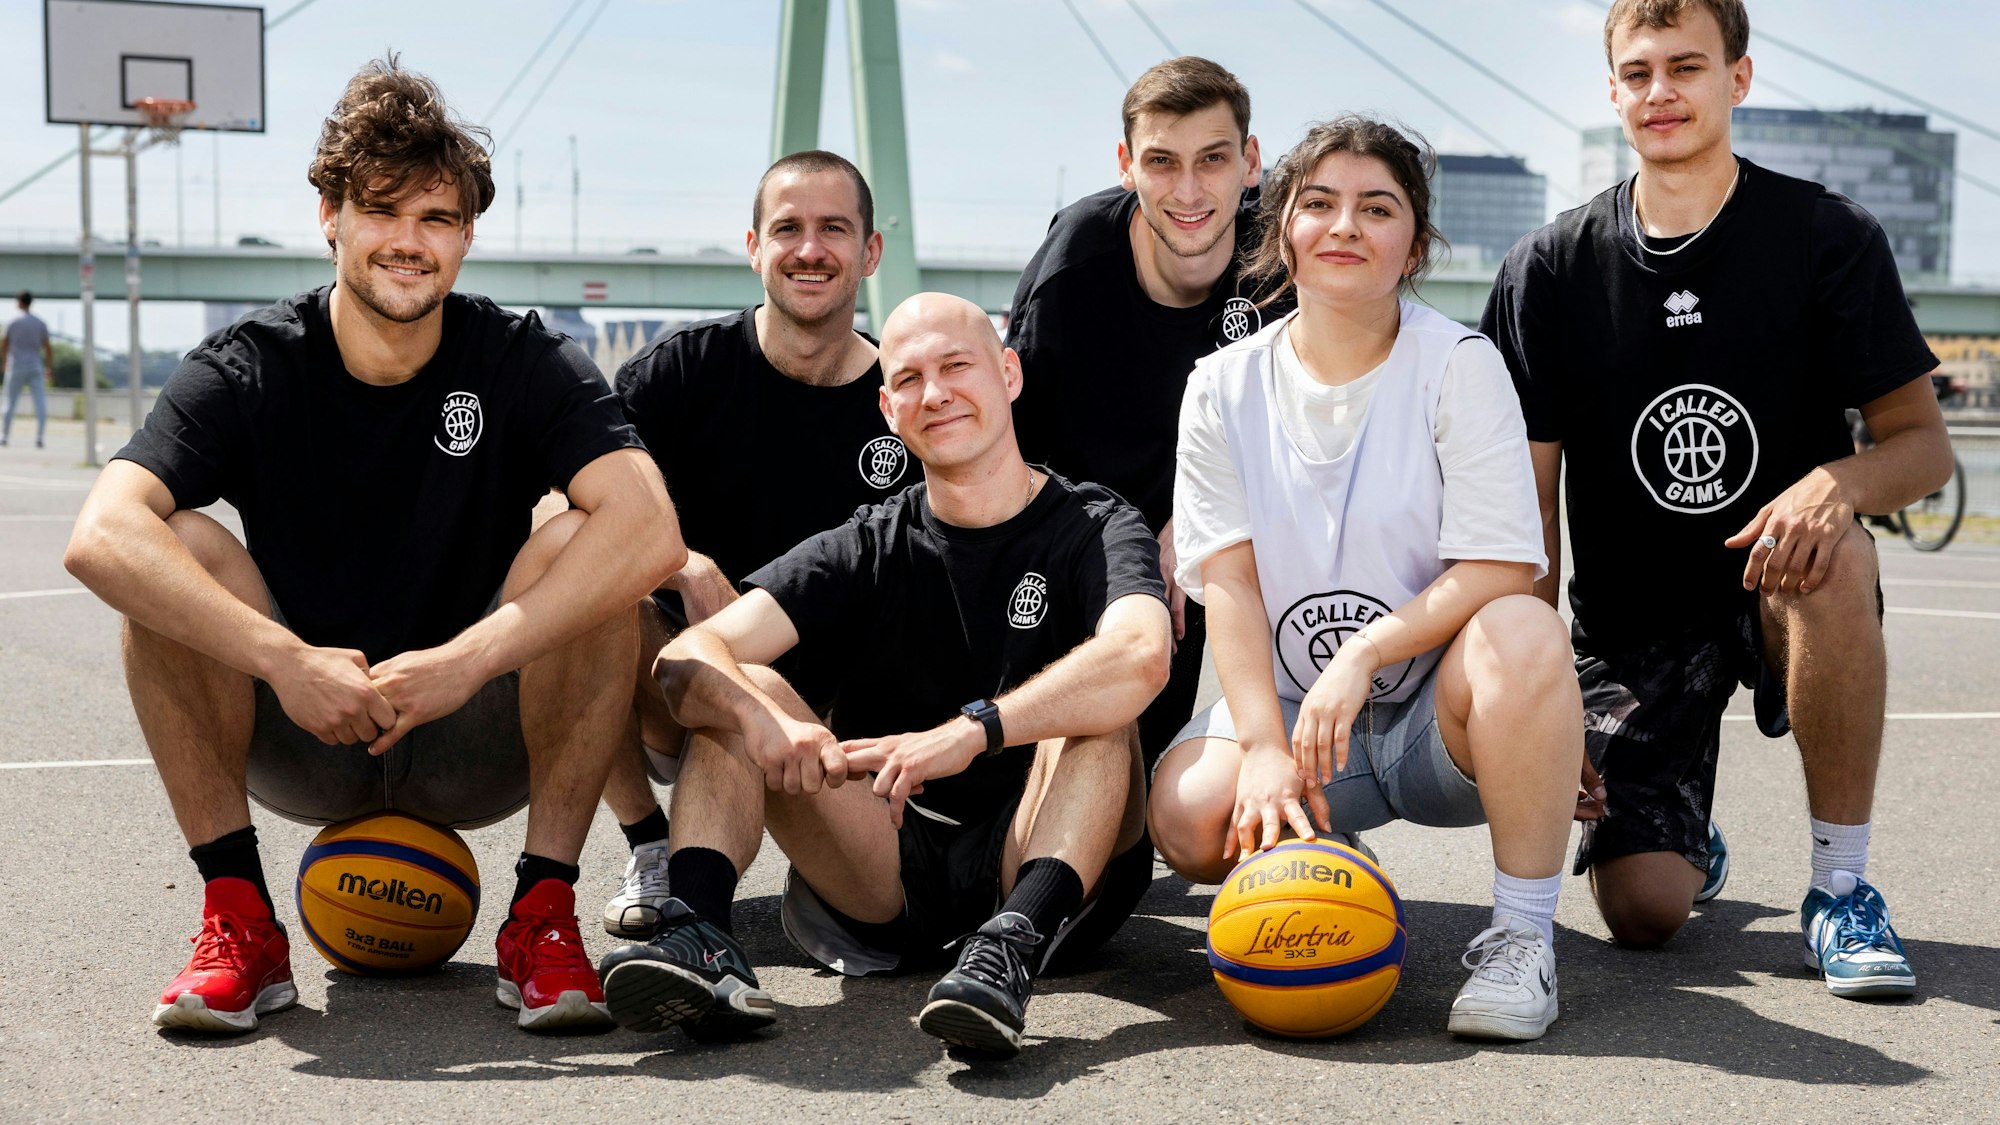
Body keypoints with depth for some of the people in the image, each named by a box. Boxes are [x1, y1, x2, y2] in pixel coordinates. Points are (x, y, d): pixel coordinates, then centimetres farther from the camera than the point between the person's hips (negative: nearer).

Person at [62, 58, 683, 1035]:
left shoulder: (523, 362, -10)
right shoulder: (251, 368, -9)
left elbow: (651, 532, -28)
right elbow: (101, 535, -27)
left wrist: (466, 659, -38)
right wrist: (288, 662, -39)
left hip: (485, 747, 0)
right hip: (300, 745, 1)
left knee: (575, 551, -25)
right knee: (180, 553, -22)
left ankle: (543, 912, -20)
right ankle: (238, 918, -18)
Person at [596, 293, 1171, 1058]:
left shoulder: (1094, 530, -1)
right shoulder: (865, 552, 8)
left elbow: (1140, 658, -26)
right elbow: (687, 659, -7)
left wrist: (971, 731, -38)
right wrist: (758, 715, -30)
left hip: (1045, 861, -2)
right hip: (885, 873, 3)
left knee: (1095, 707, -26)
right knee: (742, 693, -11)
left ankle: (1012, 945, -47)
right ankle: (698, 931, -33)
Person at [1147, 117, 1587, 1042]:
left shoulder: (1459, 366, -5)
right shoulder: (1224, 387, 2)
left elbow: (1498, 569, -13)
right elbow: (1228, 584, -5)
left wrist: (1362, 655, -25)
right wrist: (1265, 750, -18)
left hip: (1439, 709, -2)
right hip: (1291, 700, 2)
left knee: (1520, 633, -35)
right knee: (1190, 816, -28)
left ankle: (1521, 937, -20)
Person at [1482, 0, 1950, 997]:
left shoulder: (1827, 236, -5)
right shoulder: (1552, 268, -2)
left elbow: (1924, 444, -5)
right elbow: (1530, 500, -1)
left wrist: (1839, 482, -29)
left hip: (1778, 586, 0)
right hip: (1629, 617, 1)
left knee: (1835, 555, -38)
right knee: (1642, 912, -16)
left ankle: (1841, 886, -19)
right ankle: (1688, 839, 24)